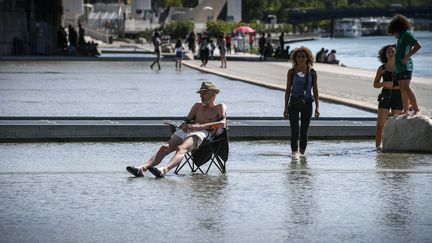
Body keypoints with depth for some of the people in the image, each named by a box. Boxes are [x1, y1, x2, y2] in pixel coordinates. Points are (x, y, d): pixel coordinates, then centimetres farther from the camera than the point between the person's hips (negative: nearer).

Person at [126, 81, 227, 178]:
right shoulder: (197, 106, 35)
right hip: (186, 132, 6)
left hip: (202, 133, -6)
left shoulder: (220, 107, 15)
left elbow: (222, 123, -4)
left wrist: (199, 126, -13)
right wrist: (184, 125, -3)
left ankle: (164, 170, -61)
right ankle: (143, 168, -41)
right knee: (164, 148, -22)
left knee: (181, 148, -36)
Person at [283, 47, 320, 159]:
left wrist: (317, 107, -3)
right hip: (294, 103, -1)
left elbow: (315, 91, 5)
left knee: (304, 130, 5)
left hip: (307, 103, 1)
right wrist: (286, 107, 2)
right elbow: (288, 90, 5)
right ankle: (294, 152, -15)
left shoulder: (312, 73, 3)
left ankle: (302, 152, 16)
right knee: (294, 130, -12)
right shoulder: (291, 72, 1)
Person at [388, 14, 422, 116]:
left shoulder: (407, 34, -6)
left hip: (405, 66, -10)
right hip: (399, 67, 10)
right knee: (402, 89, 9)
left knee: (406, 87, -20)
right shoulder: (401, 37, 21)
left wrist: (407, 57, -20)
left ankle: (416, 109, -24)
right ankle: (406, 110, 13)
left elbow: (418, 45, -16)